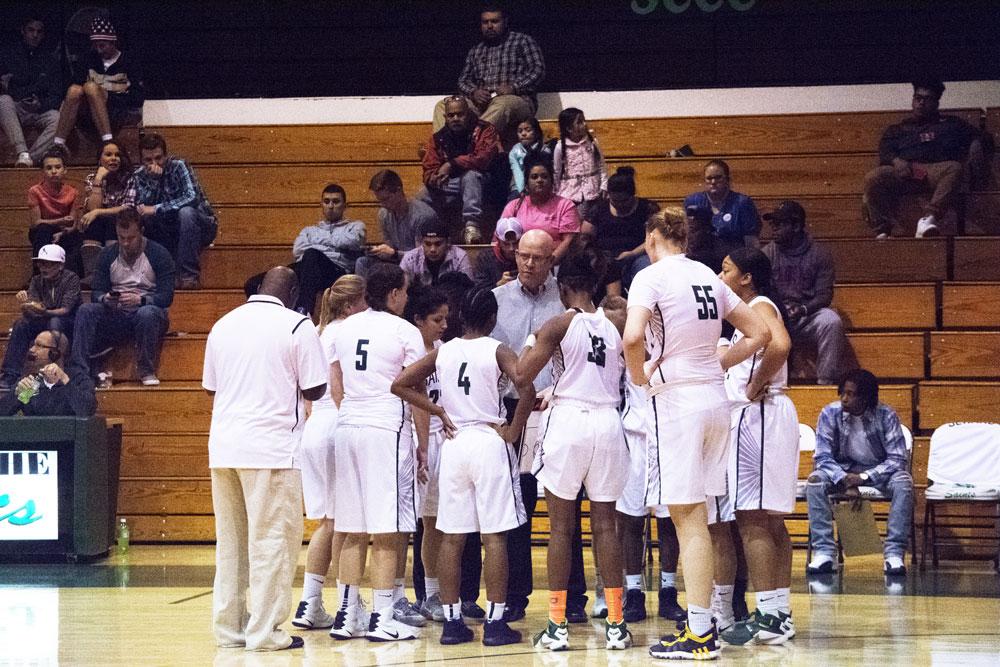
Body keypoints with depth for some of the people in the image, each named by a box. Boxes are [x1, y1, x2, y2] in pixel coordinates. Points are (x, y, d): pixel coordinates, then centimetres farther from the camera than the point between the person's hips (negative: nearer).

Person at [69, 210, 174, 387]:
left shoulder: (158, 254, -3)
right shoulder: (108, 255, 8)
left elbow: (167, 296, -11)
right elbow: (95, 293, 4)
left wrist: (140, 300, -29)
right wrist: (105, 299, -21)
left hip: (146, 310, -3)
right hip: (116, 315, 3)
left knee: (147, 313, -39)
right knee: (85, 311, -24)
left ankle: (147, 372, -26)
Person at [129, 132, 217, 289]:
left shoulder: (179, 166, -16)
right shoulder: (139, 176, -3)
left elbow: (192, 197, -30)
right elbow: (142, 208, -16)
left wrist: (156, 209, -32)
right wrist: (154, 180, -28)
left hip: (200, 226, -4)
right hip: (168, 232, 4)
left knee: (186, 211, -34)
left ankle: (189, 275, -32)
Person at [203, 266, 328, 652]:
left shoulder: (223, 324, 12)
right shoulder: (297, 327, -4)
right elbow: (314, 390, -4)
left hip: (223, 446, 6)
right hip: (271, 447, -5)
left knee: (230, 542, 11)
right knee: (271, 540, -1)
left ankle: (228, 627, 14)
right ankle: (264, 631, -3)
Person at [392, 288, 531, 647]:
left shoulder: (443, 352, 8)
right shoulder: (497, 351, -4)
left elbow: (400, 384, 6)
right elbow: (525, 386, -21)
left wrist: (437, 411, 8)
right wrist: (514, 428, -9)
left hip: (454, 443, 4)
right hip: (489, 442, -4)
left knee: (451, 537, 7)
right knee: (494, 536, -2)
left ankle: (452, 621, 8)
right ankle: (495, 623, -3)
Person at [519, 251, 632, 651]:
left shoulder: (559, 325, -4)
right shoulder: (615, 324, 9)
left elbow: (522, 373, -7)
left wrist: (531, 343, 13)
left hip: (569, 420, -3)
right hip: (608, 422, 4)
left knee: (561, 527, 3)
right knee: (605, 525, 8)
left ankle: (557, 626, 2)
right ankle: (615, 625, 5)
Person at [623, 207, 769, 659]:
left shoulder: (652, 276, -8)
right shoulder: (707, 276, 12)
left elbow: (633, 337, -24)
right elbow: (758, 333, 16)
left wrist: (640, 376, -7)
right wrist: (717, 365, 14)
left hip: (676, 399, -7)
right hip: (715, 398, 7)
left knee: (688, 517, -3)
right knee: (695, 518, 14)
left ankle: (699, 633, -2)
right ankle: (703, 622, 18)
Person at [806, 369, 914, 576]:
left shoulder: (886, 415, -15)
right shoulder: (830, 414, -11)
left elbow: (898, 459, -16)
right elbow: (823, 457, -11)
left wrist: (863, 477, -28)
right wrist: (844, 481, -28)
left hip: (878, 471, -1)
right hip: (841, 469, 1)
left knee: (903, 483, -32)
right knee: (815, 481, -28)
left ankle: (894, 554, -30)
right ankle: (824, 553, -30)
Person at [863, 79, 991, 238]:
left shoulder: (951, 124, 32)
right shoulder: (897, 129, 31)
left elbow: (980, 137, 27)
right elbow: (884, 153, 14)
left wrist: (976, 144, 2)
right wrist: (896, 161, -10)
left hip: (934, 170, 0)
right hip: (904, 171, 0)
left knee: (954, 168, -36)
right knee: (873, 177, -32)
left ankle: (930, 217, -49)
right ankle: (882, 230, -38)